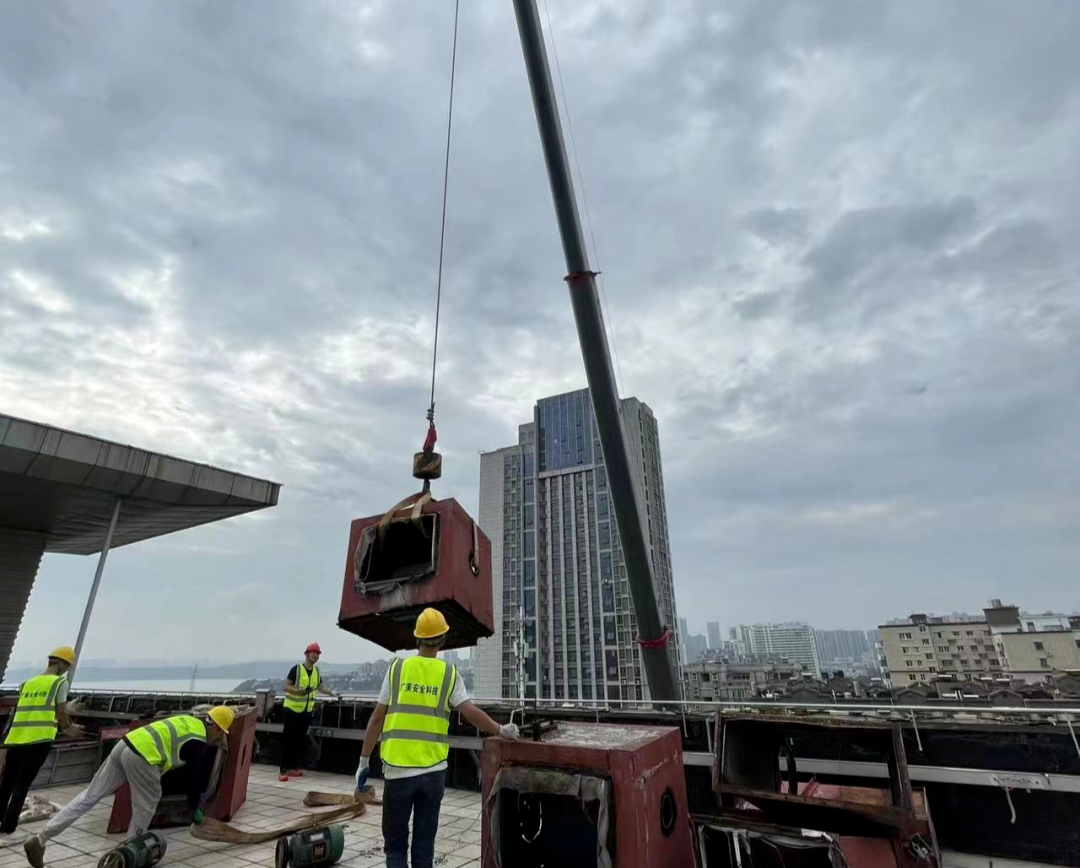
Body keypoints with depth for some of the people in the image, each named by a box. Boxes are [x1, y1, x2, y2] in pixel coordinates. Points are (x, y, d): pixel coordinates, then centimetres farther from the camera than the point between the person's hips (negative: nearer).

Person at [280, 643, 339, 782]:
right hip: (292, 709, -6)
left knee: (300, 740, 10)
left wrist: (334, 694, 5)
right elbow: (286, 687, -14)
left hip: (307, 711, 6)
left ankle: (293, 768, 19)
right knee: (288, 740, -5)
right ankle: (283, 770, 1)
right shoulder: (296, 669, -14)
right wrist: (299, 691, -29)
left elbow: (320, 687, 17)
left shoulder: (316, 671, 5)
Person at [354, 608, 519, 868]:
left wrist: (364, 761, 9)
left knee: (395, 843, 14)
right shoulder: (449, 673, -2)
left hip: (398, 769, 0)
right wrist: (502, 730, 2)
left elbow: (377, 718, 1)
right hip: (433, 770, 1)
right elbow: (471, 713, -9)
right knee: (424, 844, 16)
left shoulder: (397, 668, -1)